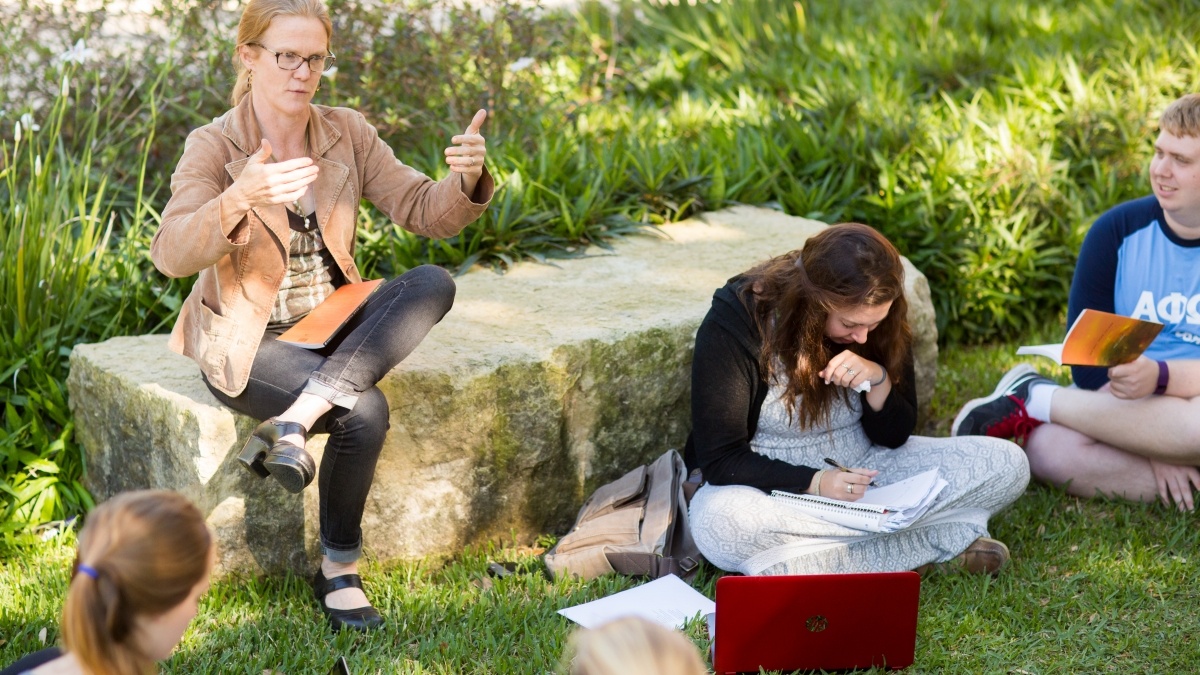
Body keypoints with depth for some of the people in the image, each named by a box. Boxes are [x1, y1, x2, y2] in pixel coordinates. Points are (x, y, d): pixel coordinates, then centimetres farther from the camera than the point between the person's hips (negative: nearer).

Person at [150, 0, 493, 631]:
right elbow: (171, 254, -28)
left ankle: (294, 421, -30)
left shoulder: (347, 133, 1)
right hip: (246, 341, -5)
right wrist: (240, 199, -46)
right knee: (363, 410, -30)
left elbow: (426, 212, -5)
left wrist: (466, 177, -28)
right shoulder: (213, 146, -12)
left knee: (432, 283, -23)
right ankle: (338, 571, -9)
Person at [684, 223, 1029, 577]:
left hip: (862, 471, 4)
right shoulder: (734, 322, -19)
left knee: (1008, 464, -11)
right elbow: (720, 460, -17)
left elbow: (894, 437, 0)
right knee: (718, 522, -41)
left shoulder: (882, 324, -6)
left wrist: (878, 380, -21)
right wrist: (815, 483, -31)